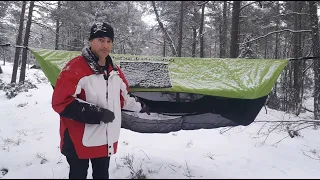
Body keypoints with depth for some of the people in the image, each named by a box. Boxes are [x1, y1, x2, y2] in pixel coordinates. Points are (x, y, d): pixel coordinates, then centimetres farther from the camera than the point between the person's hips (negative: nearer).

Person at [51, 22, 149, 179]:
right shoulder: (75, 68, -18)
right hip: (79, 140, -6)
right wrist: (97, 113, -26)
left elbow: (122, 97, 22)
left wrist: (139, 106, 29)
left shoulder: (115, 71, 7)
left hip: (106, 140, 7)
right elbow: (60, 101, -23)